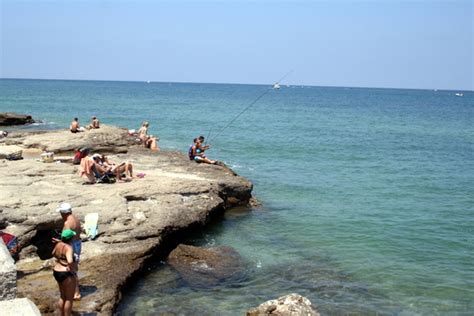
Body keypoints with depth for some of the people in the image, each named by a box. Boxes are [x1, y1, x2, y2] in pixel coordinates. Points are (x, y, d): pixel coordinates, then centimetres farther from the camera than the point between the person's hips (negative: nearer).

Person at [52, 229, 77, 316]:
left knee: (62, 296, 23)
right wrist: (72, 269, -23)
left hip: (57, 272, 9)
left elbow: (53, 254, 23)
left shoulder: (59, 244, 2)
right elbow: (70, 261, -39)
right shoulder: (68, 248, -23)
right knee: (69, 299, 6)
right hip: (67, 274, -9)